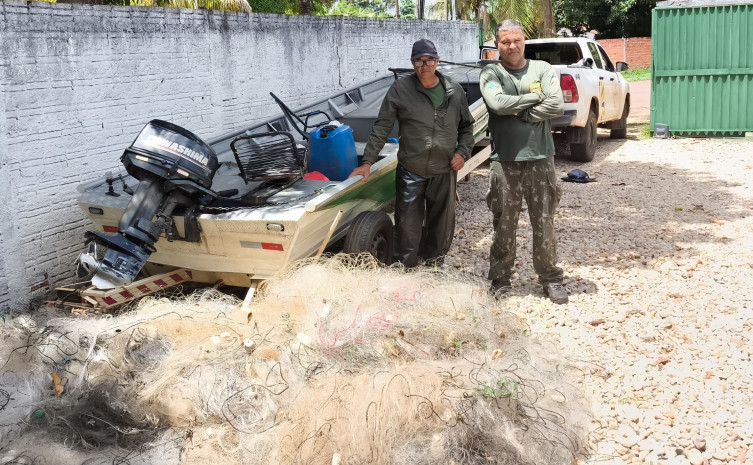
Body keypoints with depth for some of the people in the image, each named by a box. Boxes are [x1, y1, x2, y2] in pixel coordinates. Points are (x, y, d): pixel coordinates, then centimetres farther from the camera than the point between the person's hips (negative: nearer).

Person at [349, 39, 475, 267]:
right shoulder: (400, 89, -4)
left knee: (442, 224, 13)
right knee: (407, 224, 0)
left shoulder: (454, 90, 5)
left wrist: (463, 152, 1)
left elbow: (467, 126, 17)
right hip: (410, 172, -3)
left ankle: (433, 262, 31)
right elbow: (381, 128, -3)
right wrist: (367, 162, -8)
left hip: (444, 172, 3)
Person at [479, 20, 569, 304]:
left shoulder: (542, 69, 6)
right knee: (504, 224, 5)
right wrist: (535, 97, -8)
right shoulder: (491, 74, 2)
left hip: (540, 159, 1)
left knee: (544, 222, 7)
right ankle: (500, 280, 18)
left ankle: (550, 278, 19)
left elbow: (557, 106, -7)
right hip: (505, 161, -1)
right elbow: (498, 103, -17)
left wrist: (519, 113, -11)